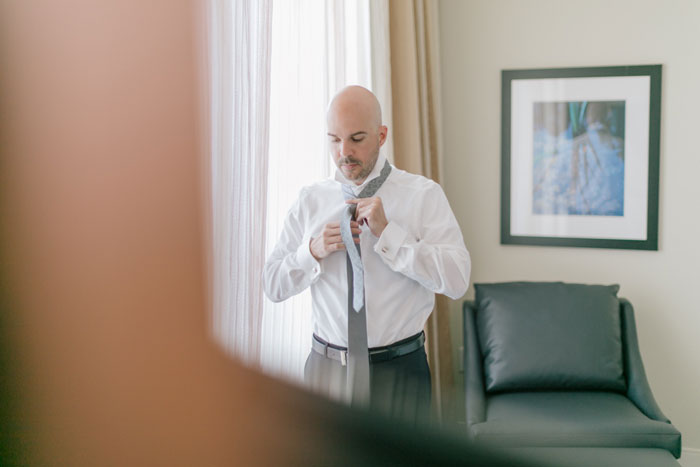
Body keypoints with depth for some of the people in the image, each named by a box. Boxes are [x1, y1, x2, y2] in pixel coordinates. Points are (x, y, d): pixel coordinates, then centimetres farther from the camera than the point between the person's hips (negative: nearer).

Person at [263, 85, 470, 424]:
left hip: (399, 370, -2)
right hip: (326, 367, 2)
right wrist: (313, 252, -13)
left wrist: (387, 232, -20)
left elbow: (456, 280, -15)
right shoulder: (310, 200, 5)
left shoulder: (424, 195, -5)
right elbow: (272, 286, 5)